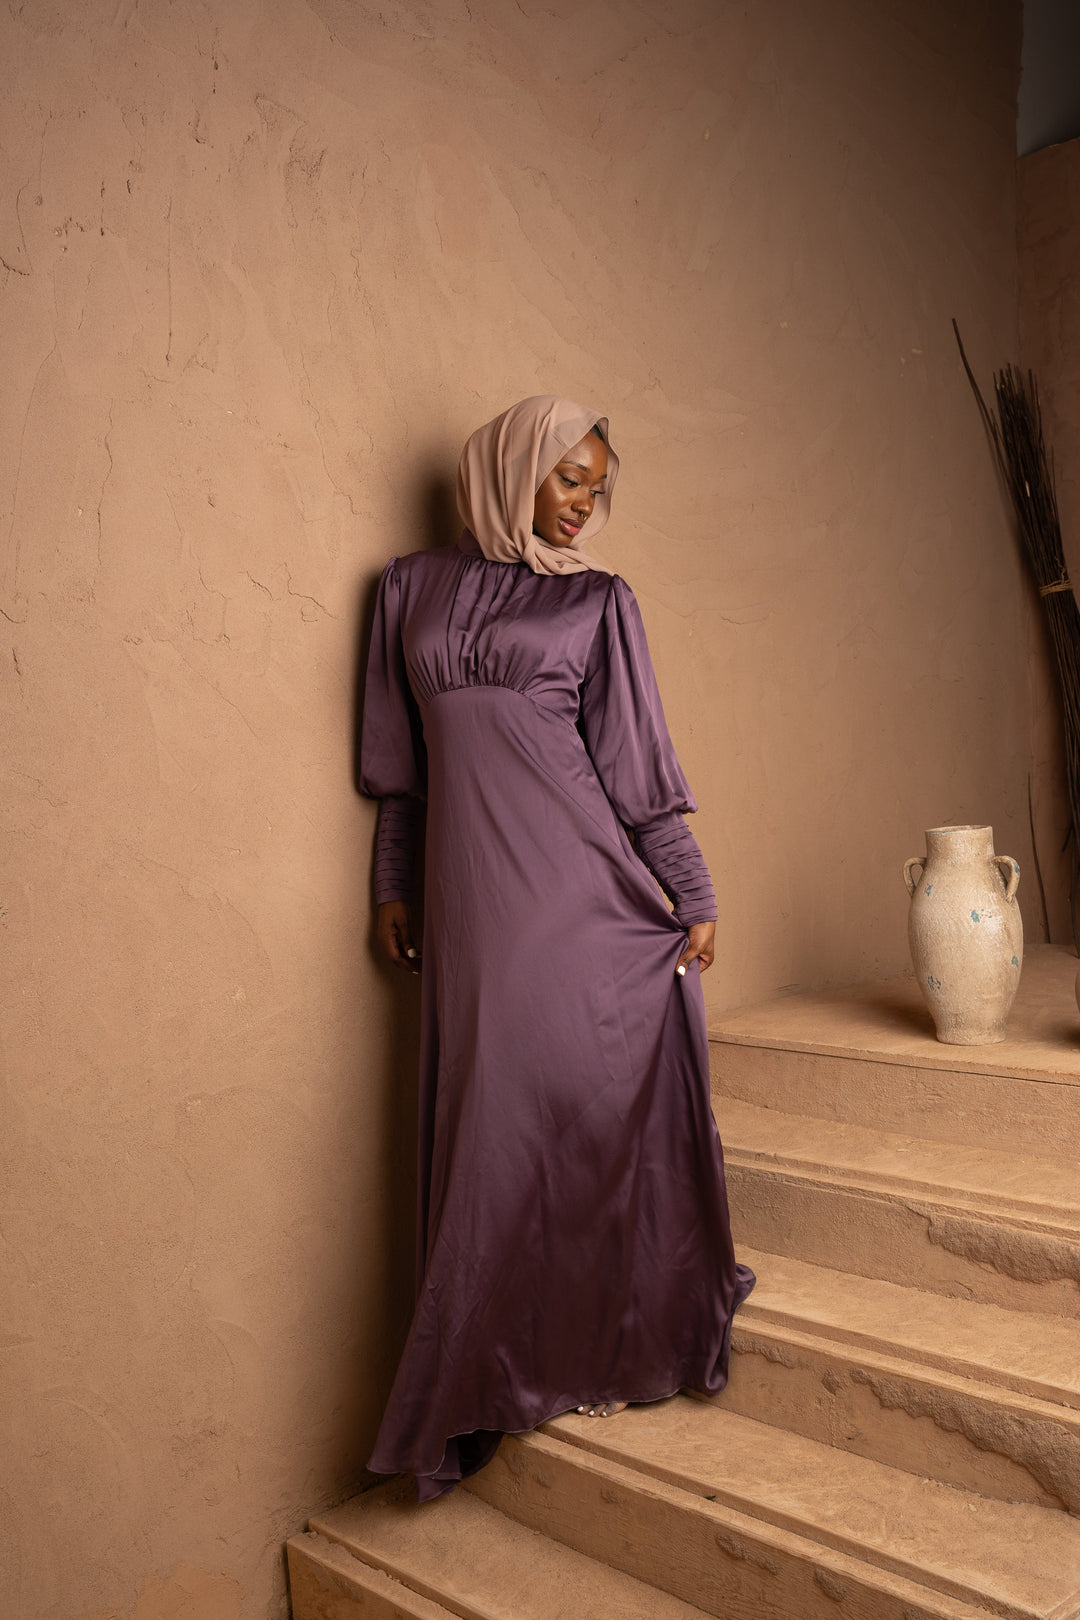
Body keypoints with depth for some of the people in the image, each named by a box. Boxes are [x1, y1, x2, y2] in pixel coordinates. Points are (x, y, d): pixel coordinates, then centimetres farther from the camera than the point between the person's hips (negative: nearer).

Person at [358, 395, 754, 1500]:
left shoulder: (597, 602, 8)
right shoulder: (414, 588, 13)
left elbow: (638, 765, 5)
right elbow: (401, 761, 15)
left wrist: (695, 898, 1)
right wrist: (391, 886, 14)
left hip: (583, 891, -1)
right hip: (472, 896, 2)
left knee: (586, 1103, 1)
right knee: (495, 1122, 5)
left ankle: (592, 1353, 18)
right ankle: (507, 1372, 20)